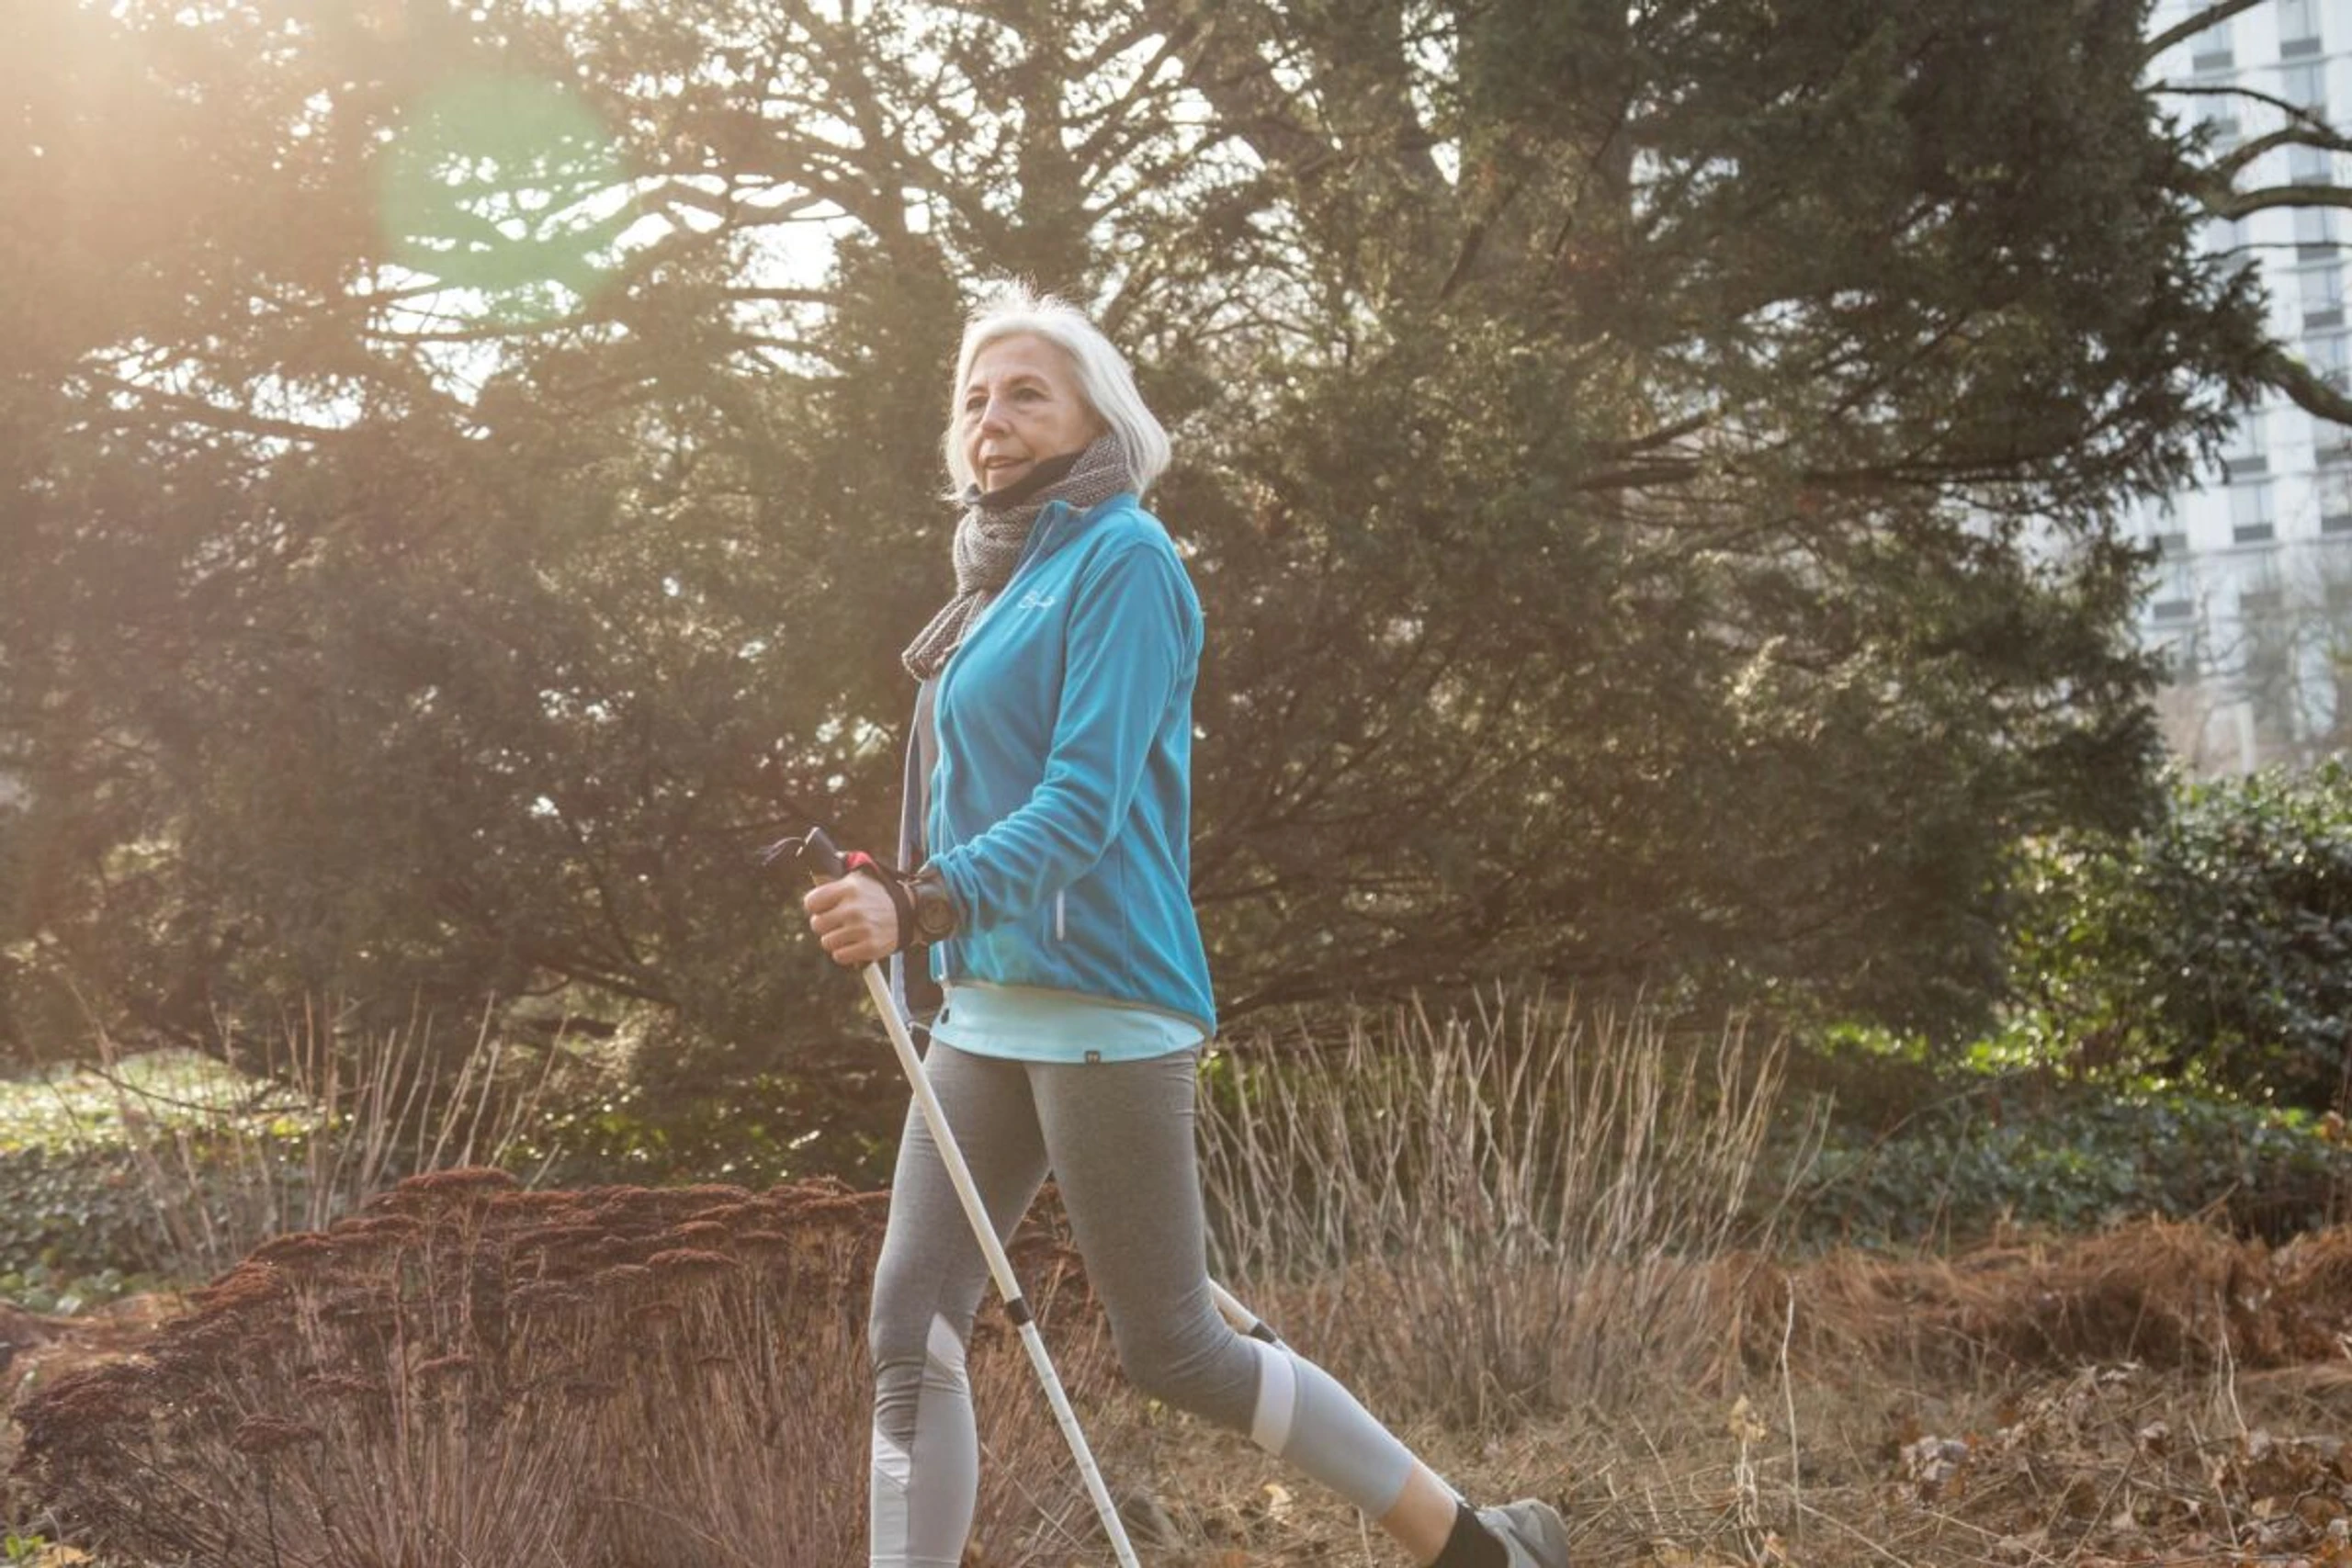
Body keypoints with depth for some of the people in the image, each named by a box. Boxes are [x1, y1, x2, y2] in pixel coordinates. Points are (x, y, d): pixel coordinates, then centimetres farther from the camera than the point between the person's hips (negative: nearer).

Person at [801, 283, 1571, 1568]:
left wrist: (921, 904, -34)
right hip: (987, 1009, 8)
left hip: (1099, 1005, -8)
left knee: (1173, 1351, -1)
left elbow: (1084, 803, -20)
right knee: (912, 1328, -1)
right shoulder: (1009, 580, 16)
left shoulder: (1121, 559, -8)